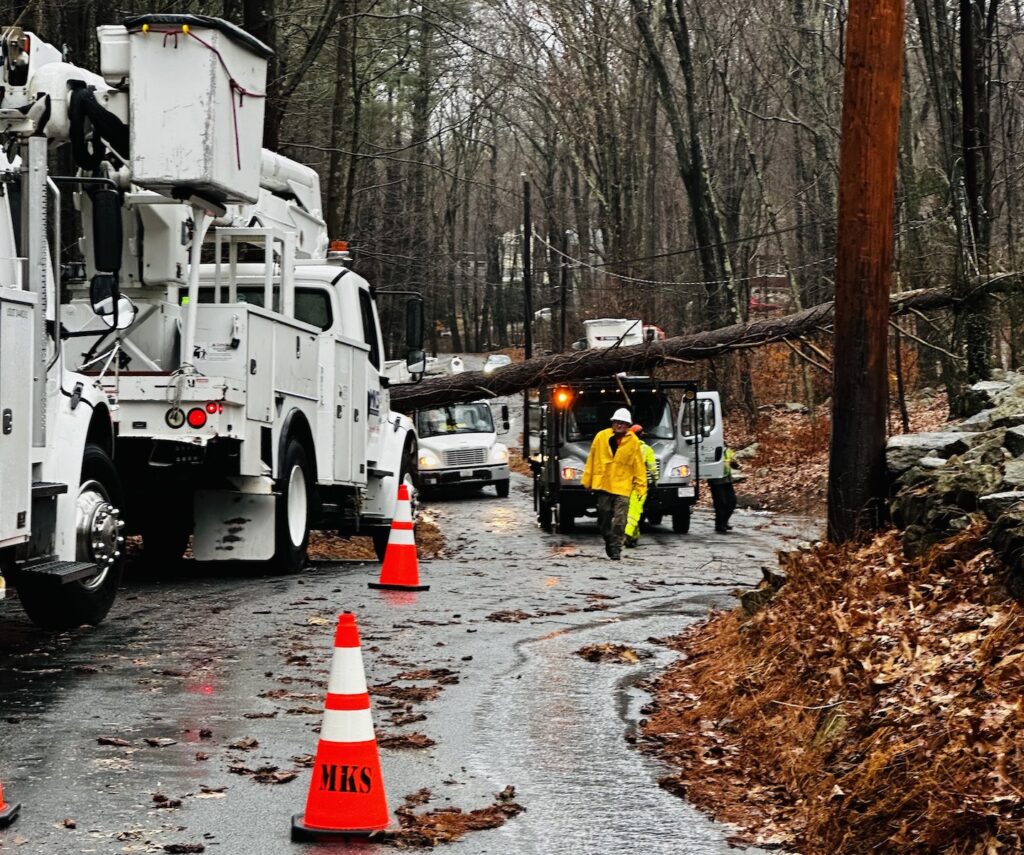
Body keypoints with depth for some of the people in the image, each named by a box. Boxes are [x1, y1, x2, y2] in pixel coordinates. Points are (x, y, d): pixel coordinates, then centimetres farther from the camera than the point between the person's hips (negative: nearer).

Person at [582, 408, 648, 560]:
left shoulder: (633, 441, 0)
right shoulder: (601, 437, 2)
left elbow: (638, 465, 2)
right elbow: (592, 459, 8)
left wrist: (641, 486, -1)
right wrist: (587, 480, 9)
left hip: (622, 486, -2)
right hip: (603, 483, 2)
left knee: (619, 520, -8)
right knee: (604, 518, 9)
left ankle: (616, 548, -3)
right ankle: (609, 541, 29)